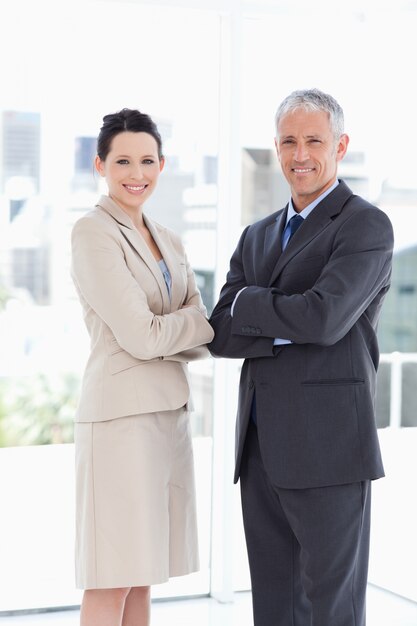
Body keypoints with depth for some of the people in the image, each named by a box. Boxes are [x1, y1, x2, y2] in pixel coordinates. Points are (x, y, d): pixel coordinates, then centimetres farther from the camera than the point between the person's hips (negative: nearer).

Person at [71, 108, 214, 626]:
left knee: (142, 574, 11)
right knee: (110, 584, -3)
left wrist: (165, 333, -12)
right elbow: (140, 336, -15)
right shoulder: (93, 232, -8)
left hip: (170, 411, 8)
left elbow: (198, 341, 9)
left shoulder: (167, 242, 16)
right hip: (122, 413, -7)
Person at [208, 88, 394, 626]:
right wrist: (287, 329, -12)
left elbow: (324, 319, -19)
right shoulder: (257, 237, 17)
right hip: (262, 450, 7)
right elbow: (221, 334, 5)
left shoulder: (366, 226, -5)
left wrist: (250, 302, -3)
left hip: (328, 446, -7)